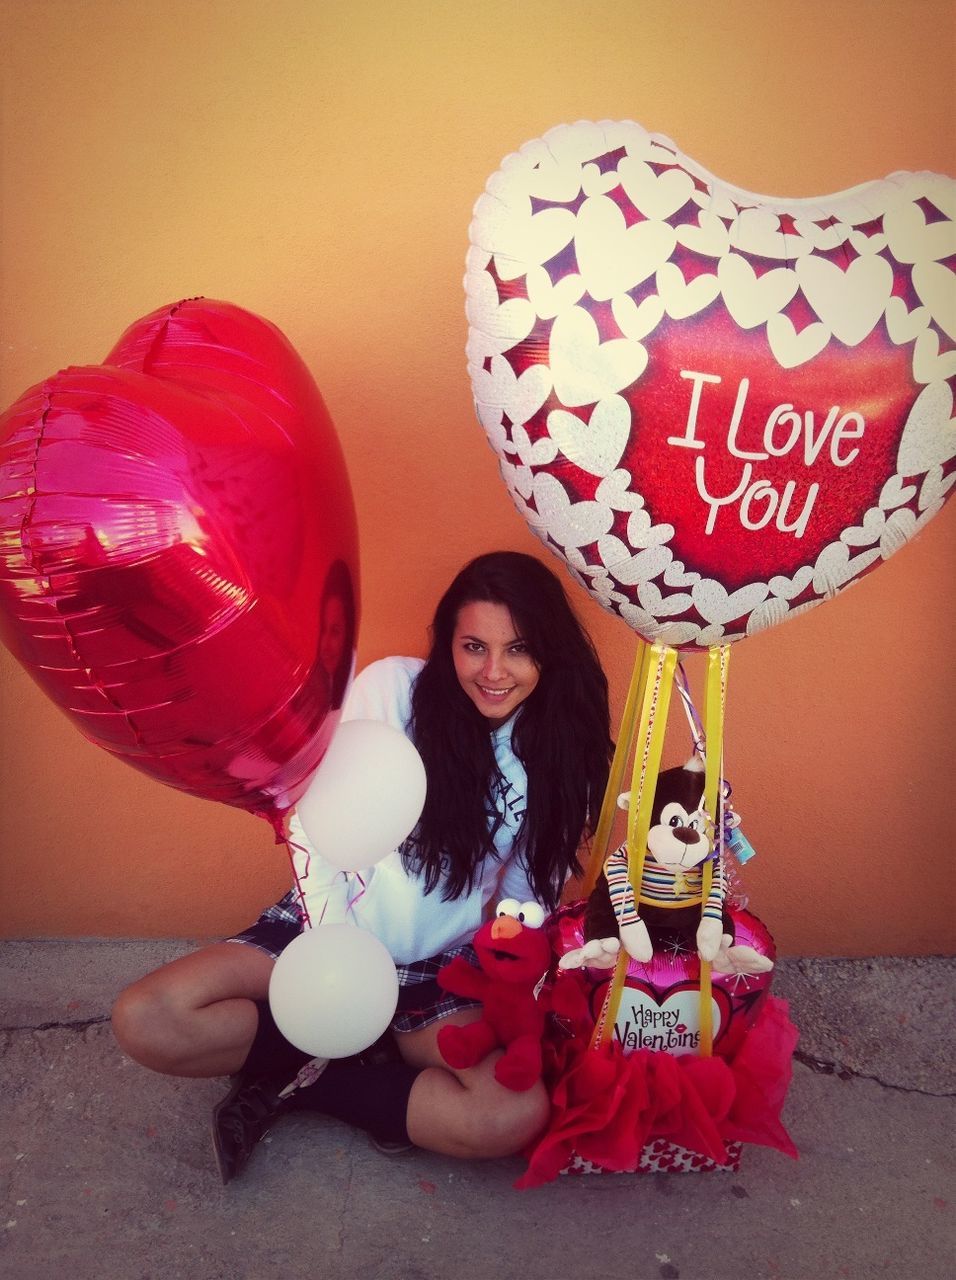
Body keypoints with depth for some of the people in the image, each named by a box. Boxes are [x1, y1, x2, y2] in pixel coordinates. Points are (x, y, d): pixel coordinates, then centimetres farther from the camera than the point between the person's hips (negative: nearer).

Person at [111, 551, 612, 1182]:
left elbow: (536, 891, 3)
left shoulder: (563, 750, -5)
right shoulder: (391, 687, -14)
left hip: (445, 970, 2)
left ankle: (300, 1083, -6)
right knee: (145, 1020, -22)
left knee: (519, 1115, -28)